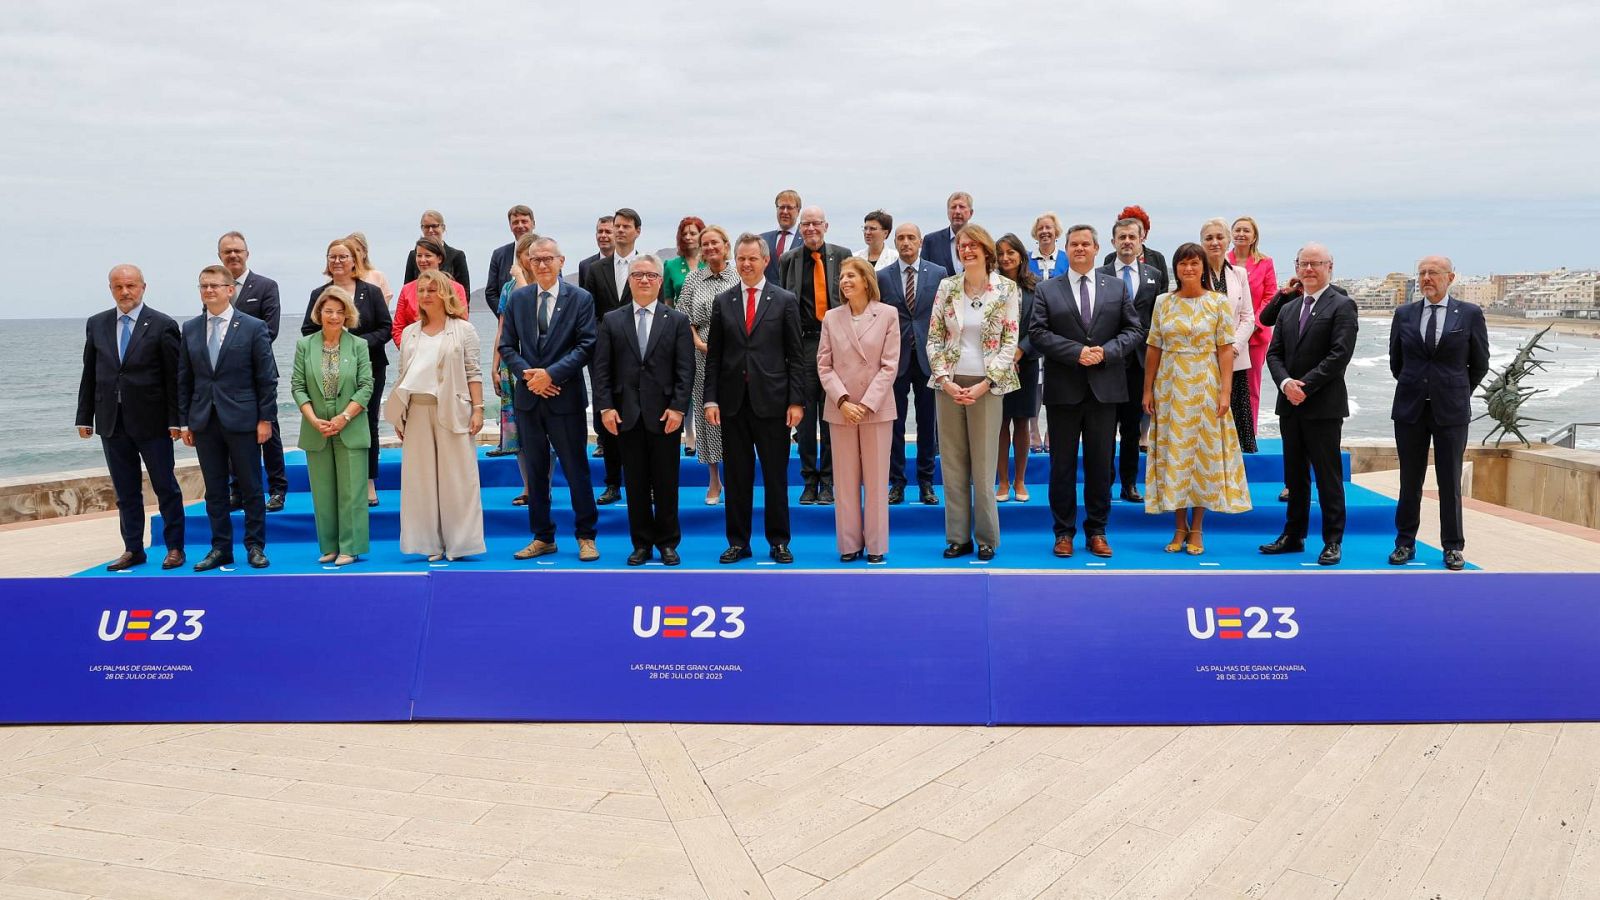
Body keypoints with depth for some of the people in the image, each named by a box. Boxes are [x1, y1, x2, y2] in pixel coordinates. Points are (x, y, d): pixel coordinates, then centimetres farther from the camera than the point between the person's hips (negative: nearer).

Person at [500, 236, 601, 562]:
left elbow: (586, 346, -8)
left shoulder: (580, 298, -2)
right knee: (535, 471, 10)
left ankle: (585, 536, 14)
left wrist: (551, 373, -16)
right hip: (528, 397, 4)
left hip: (565, 397, -4)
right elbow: (507, 346, 7)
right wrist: (527, 374, -10)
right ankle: (542, 537, 20)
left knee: (576, 470, 2)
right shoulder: (517, 299, 8)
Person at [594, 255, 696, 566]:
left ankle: (668, 543, 15)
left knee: (666, 483, 4)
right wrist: (605, 407, -5)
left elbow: (685, 370, -1)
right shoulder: (611, 321, 8)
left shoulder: (677, 320, 5)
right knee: (636, 483, 6)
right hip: (627, 415, 1)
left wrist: (678, 407, -10)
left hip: (665, 415, -1)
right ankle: (641, 543, 15)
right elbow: (602, 369, 4)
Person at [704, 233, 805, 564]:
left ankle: (779, 541, 14)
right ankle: (738, 541, 15)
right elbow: (713, 355, 8)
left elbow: (796, 356, 1)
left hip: (772, 400, -2)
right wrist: (710, 399, 0)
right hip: (733, 401, 2)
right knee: (736, 476, 7)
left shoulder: (785, 301, 3)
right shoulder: (722, 301, 9)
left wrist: (797, 401, -6)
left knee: (776, 475, 4)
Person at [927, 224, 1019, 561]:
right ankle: (958, 537, 14)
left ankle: (987, 538, 13)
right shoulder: (946, 287, 5)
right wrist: (945, 380, -7)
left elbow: (1010, 342, -4)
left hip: (986, 385, -3)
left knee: (983, 465, 1)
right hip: (949, 384, 3)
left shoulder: (1006, 289, -2)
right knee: (952, 464, 6)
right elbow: (934, 338, 6)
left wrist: (984, 384, -12)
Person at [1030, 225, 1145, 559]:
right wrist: (1076, 352, -15)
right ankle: (1064, 532, 13)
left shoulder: (1117, 287, 9)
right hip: (1063, 389, -1)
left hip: (1104, 388, 1)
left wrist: (1106, 351, -12)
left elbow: (1134, 330, 5)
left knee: (1101, 463, 6)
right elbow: (1038, 333, -4)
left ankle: (1096, 531, 16)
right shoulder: (1048, 290, 5)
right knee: (1062, 464, 4)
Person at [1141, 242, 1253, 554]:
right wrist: (1147, 389, 3)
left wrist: (1225, 391, -11)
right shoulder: (1163, 302, 5)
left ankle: (1197, 529, 10)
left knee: (1203, 453, 2)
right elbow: (1153, 348, 6)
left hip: (1205, 387, -2)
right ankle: (1180, 527, 13)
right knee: (1173, 453, 4)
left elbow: (1225, 349, -4)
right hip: (1170, 388, 2)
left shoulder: (1219, 302, -1)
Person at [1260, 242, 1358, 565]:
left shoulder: (1342, 306, -5)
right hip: (1290, 405, 6)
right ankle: (1293, 535, 21)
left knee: (1328, 475, -1)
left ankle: (1333, 541, 6)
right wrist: (1285, 382, -8)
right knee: (1294, 475, 13)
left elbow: (1339, 355, -15)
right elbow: (1274, 353, 10)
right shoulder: (1289, 308, 15)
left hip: (1323, 405, -6)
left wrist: (1305, 386, -17)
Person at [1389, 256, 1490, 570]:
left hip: (1451, 411, -2)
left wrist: (1457, 393, 12)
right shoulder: (1404, 314, 4)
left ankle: (1453, 547, 13)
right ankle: (1405, 543, 16)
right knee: (1410, 481, 7)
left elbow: (1479, 364, 7)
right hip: (1410, 409, 2)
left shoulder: (1469, 314, -1)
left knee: (1450, 482, 4)